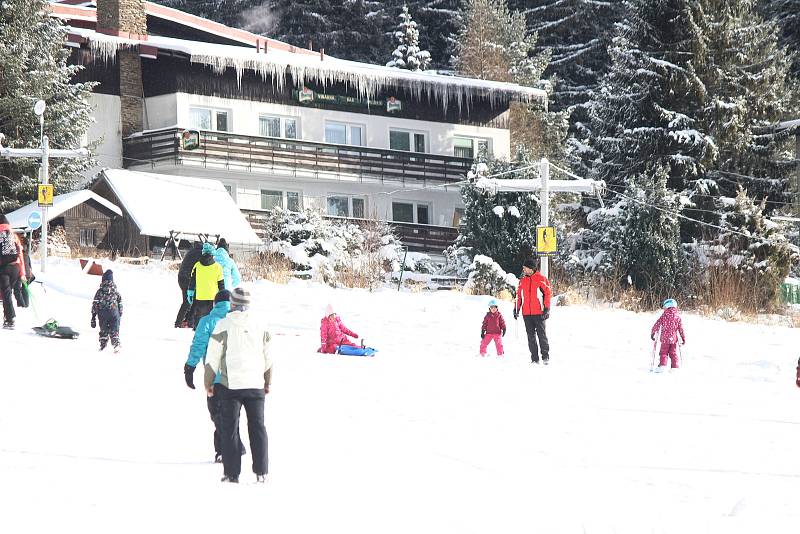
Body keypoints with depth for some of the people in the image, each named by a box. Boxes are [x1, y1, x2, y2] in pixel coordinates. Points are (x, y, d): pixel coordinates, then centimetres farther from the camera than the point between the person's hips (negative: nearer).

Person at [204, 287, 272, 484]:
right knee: (258, 427, 9)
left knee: (229, 429, 2)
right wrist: (267, 382, 26)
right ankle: (261, 472, 6)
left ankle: (232, 473, -1)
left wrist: (208, 383, 8)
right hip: (256, 384, 3)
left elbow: (213, 357, -4)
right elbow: (268, 357, 15)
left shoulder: (224, 325, -6)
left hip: (230, 384, -3)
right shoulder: (259, 324, 7)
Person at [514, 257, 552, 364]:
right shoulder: (523, 281, 13)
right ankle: (534, 358, 8)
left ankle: (545, 357, 2)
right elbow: (519, 296, 19)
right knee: (531, 336, 5)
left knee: (541, 334, -4)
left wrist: (547, 309, -10)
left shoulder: (541, 279, -2)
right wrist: (516, 309, 12)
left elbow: (548, 294, -3)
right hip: (526, 313, 5)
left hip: (538, 313, -5)